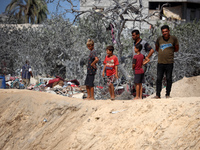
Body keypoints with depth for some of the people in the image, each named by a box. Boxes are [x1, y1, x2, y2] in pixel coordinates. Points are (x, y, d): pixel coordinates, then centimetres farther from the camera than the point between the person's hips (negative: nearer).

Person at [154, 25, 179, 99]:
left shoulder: (173, 38, -1)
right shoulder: (159, 39, 4)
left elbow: (176, 49, 10)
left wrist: (169, 51, 8)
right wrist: (162, 53, 10)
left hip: (169, 63, -2)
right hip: (160, 62, 2)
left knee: (169, 79, 3)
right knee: (159, 79, 1)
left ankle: (167, 94, 11)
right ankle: (158, 95, 6)